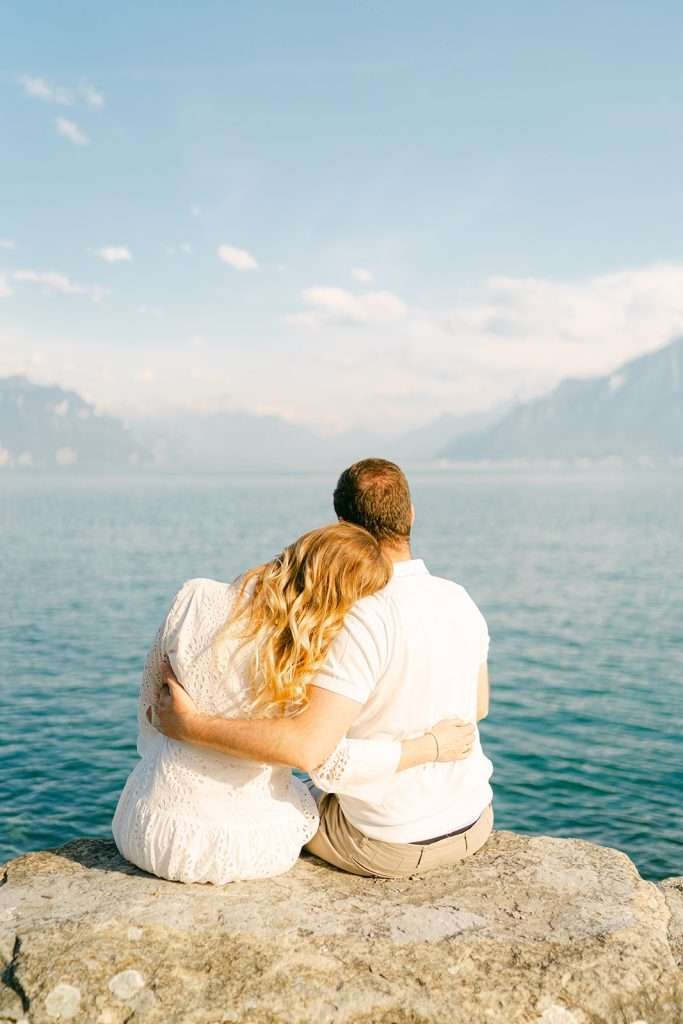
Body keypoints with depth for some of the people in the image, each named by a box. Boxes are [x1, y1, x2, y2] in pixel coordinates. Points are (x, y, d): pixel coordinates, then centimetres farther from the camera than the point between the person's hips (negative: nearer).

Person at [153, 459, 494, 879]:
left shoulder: (365, 619, -27)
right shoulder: (459, 599, -4)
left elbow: (308, 746, -35)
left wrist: (191, 726, -27)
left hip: (390, 847, -6)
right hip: (474, 825, 6)